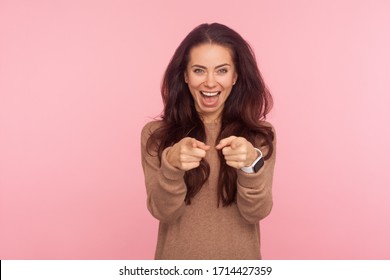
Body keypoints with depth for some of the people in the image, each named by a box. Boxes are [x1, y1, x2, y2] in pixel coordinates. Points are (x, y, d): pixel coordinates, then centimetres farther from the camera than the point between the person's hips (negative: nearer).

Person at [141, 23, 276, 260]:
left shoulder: (260, 135, -6)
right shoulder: (155, 135, -7)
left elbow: (256, 212, -14)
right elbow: (162, 212, -13)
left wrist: (252, 163, -32)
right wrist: (171, 165, -31)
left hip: (238, 259, 1)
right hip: (177, 260, 0)